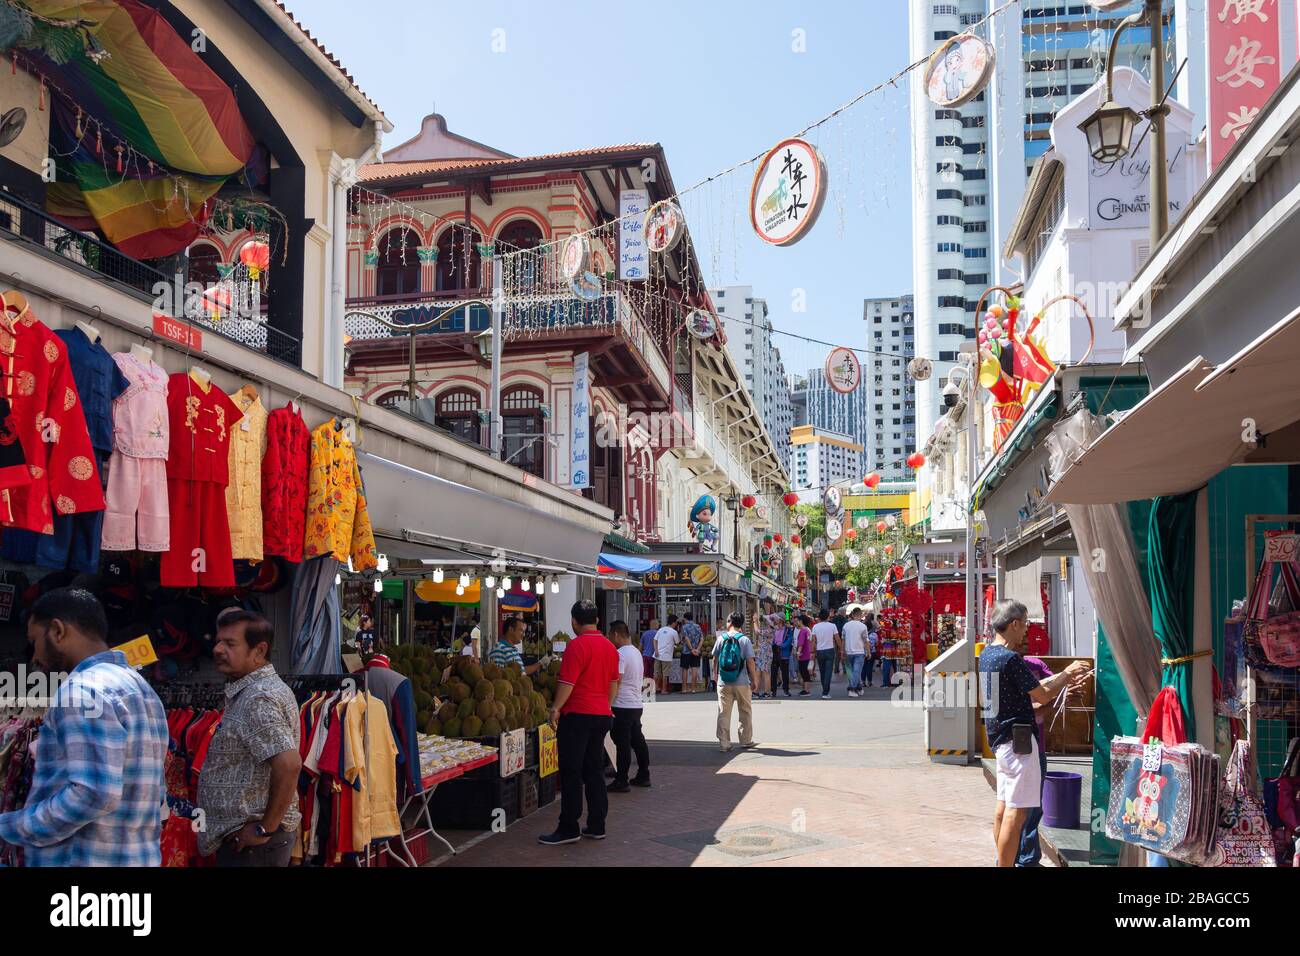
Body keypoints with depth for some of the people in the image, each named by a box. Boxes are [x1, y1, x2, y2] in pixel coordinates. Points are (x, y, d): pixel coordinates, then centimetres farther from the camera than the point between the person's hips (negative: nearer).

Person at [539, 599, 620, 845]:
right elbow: (614, 682, 17)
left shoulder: (577, 645, -14)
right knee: (594, 770, 13)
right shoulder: (609, 647, 10)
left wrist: (556, 708, -9)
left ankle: (568, 829, 2)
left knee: (571, 772, -1)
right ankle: (596, 825, 15)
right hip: (602, 714, 7)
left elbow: (568, 682, -18)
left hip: (577, 714, -7)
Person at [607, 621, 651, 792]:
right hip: (637, 704, 9)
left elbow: (615, 680, -21)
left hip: (622, 706, -9)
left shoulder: (620, 654, -17)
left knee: (623, 744, -4)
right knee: (637, 740, 15)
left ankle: (621, 781, 0)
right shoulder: (636, 652, 13)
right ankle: (643, 776, 21)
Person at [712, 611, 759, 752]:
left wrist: (716, 675, 20)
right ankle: (746, 740, 23)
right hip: (742, 683, -1)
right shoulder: (744, 640, -7)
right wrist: (754, 680, 1)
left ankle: (723, 743, 3)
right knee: (745, 712, 15)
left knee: (723, 713, 5)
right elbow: (750, 662, -8)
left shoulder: (721, 639, 0)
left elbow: (715, 659, 6)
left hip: (723, 683, 1)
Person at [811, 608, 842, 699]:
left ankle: (826, 691, 24)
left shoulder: (815, 626, -2)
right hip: (830, 650, -2)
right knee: (828, 672, -3)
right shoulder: (832, 626, -6)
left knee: (822, 672, 14)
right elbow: (837, 639, -5)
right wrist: (840, 649, 8)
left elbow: (813, 640, -4)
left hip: (820, 651, 2)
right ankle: (825, 693, -10)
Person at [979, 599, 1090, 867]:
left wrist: (1061, 679, 20)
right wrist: (1066, 674, 5)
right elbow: (1043, 695, -11)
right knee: (1017, 810, -7)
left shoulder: (987, 654, 11)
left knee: (1004, 804, 16)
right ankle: (1006, 865, -6)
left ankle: (1002, 862, 25)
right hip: (1017, 738, -10)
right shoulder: (1011, 658, -19)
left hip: (999, 738, 10)